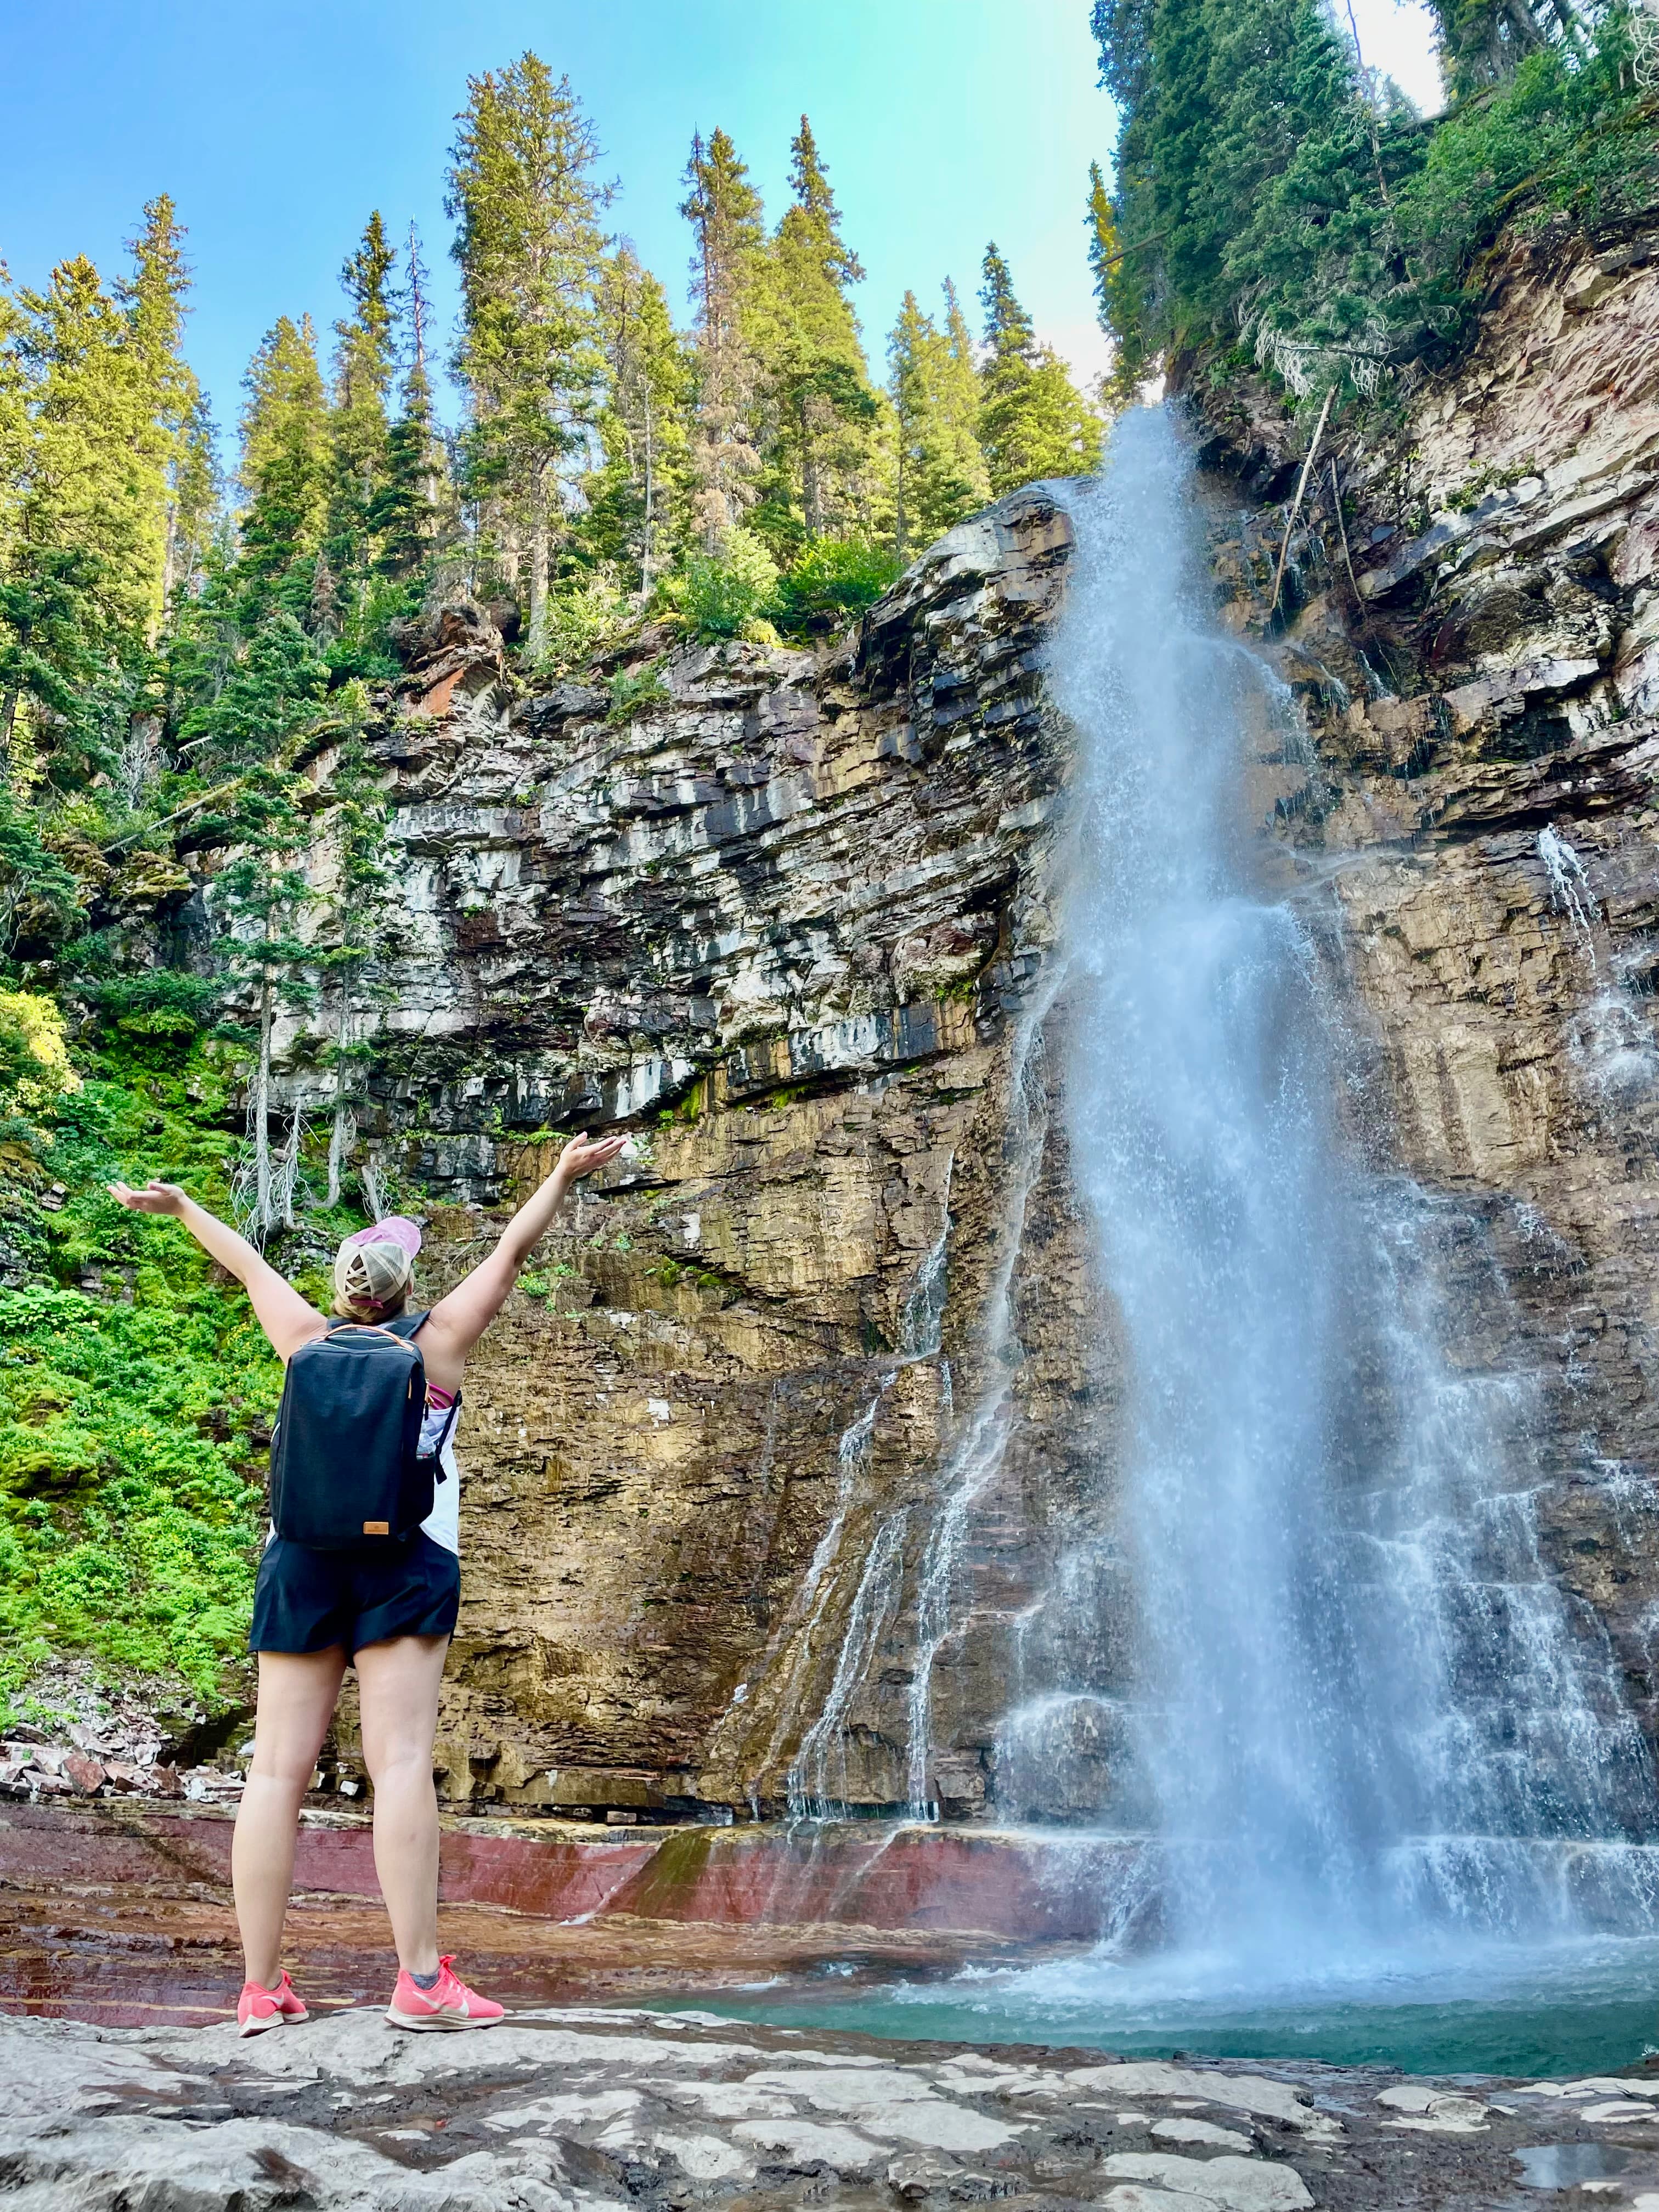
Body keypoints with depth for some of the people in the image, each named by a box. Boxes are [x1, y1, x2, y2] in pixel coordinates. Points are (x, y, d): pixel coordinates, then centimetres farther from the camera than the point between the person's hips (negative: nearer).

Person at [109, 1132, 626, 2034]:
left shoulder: (308, 1341, 10)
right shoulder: (438, 1343, 3)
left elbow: (249, 1264, 24)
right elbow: (510, 1250, 6)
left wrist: (182, 1206, 37)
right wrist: (563, 1177, 12)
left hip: (299, 1560, 3)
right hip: (402, 1561, -3)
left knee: (279, 1766, 3)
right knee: (400, 1760, -8)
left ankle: (260, 1987, 6)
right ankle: (421, 1982, -9)